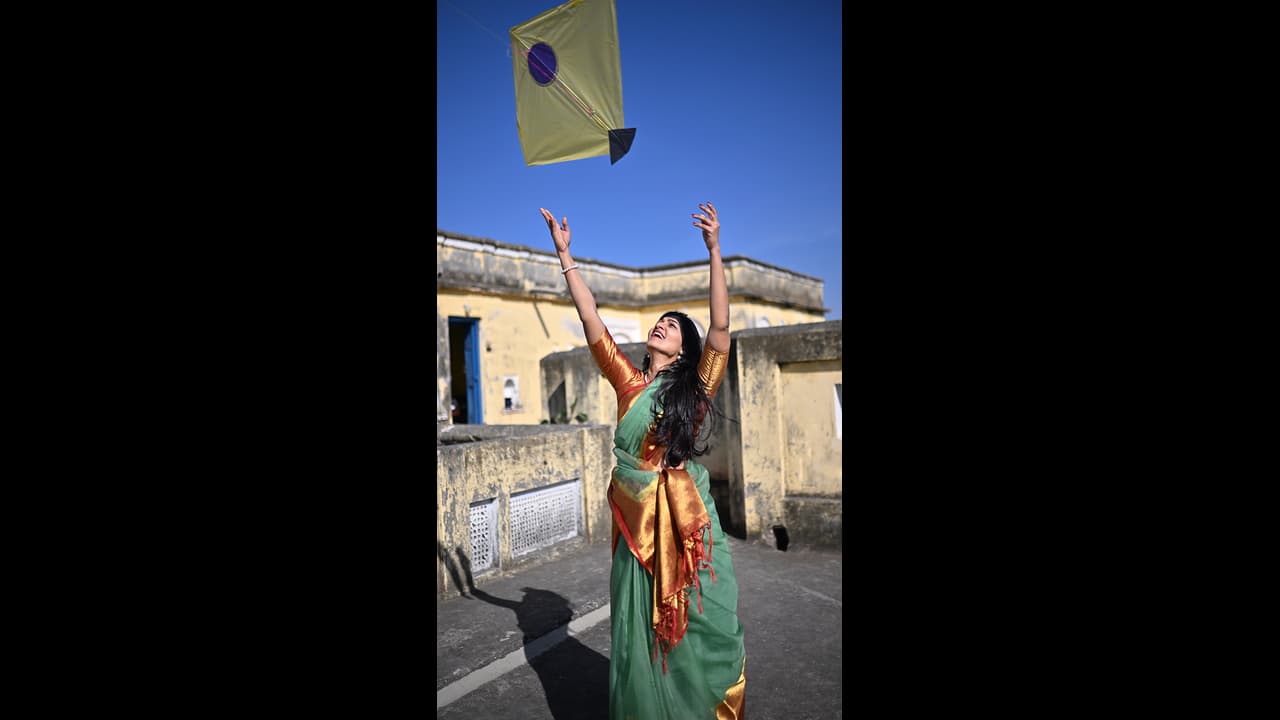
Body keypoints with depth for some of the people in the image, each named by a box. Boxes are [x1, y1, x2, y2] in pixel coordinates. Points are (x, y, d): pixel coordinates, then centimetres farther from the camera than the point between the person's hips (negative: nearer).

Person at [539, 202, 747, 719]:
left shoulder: (697, 385, 1)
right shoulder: (629, 383, 6)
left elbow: (721, 327, -9)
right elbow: (590, 318, 4)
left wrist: (714, 250, -12)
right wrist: (564, 253, 3)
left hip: (688, 520, -2)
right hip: (637, 521, 2)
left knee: (703, 625, 4)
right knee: (641, 629, 11)